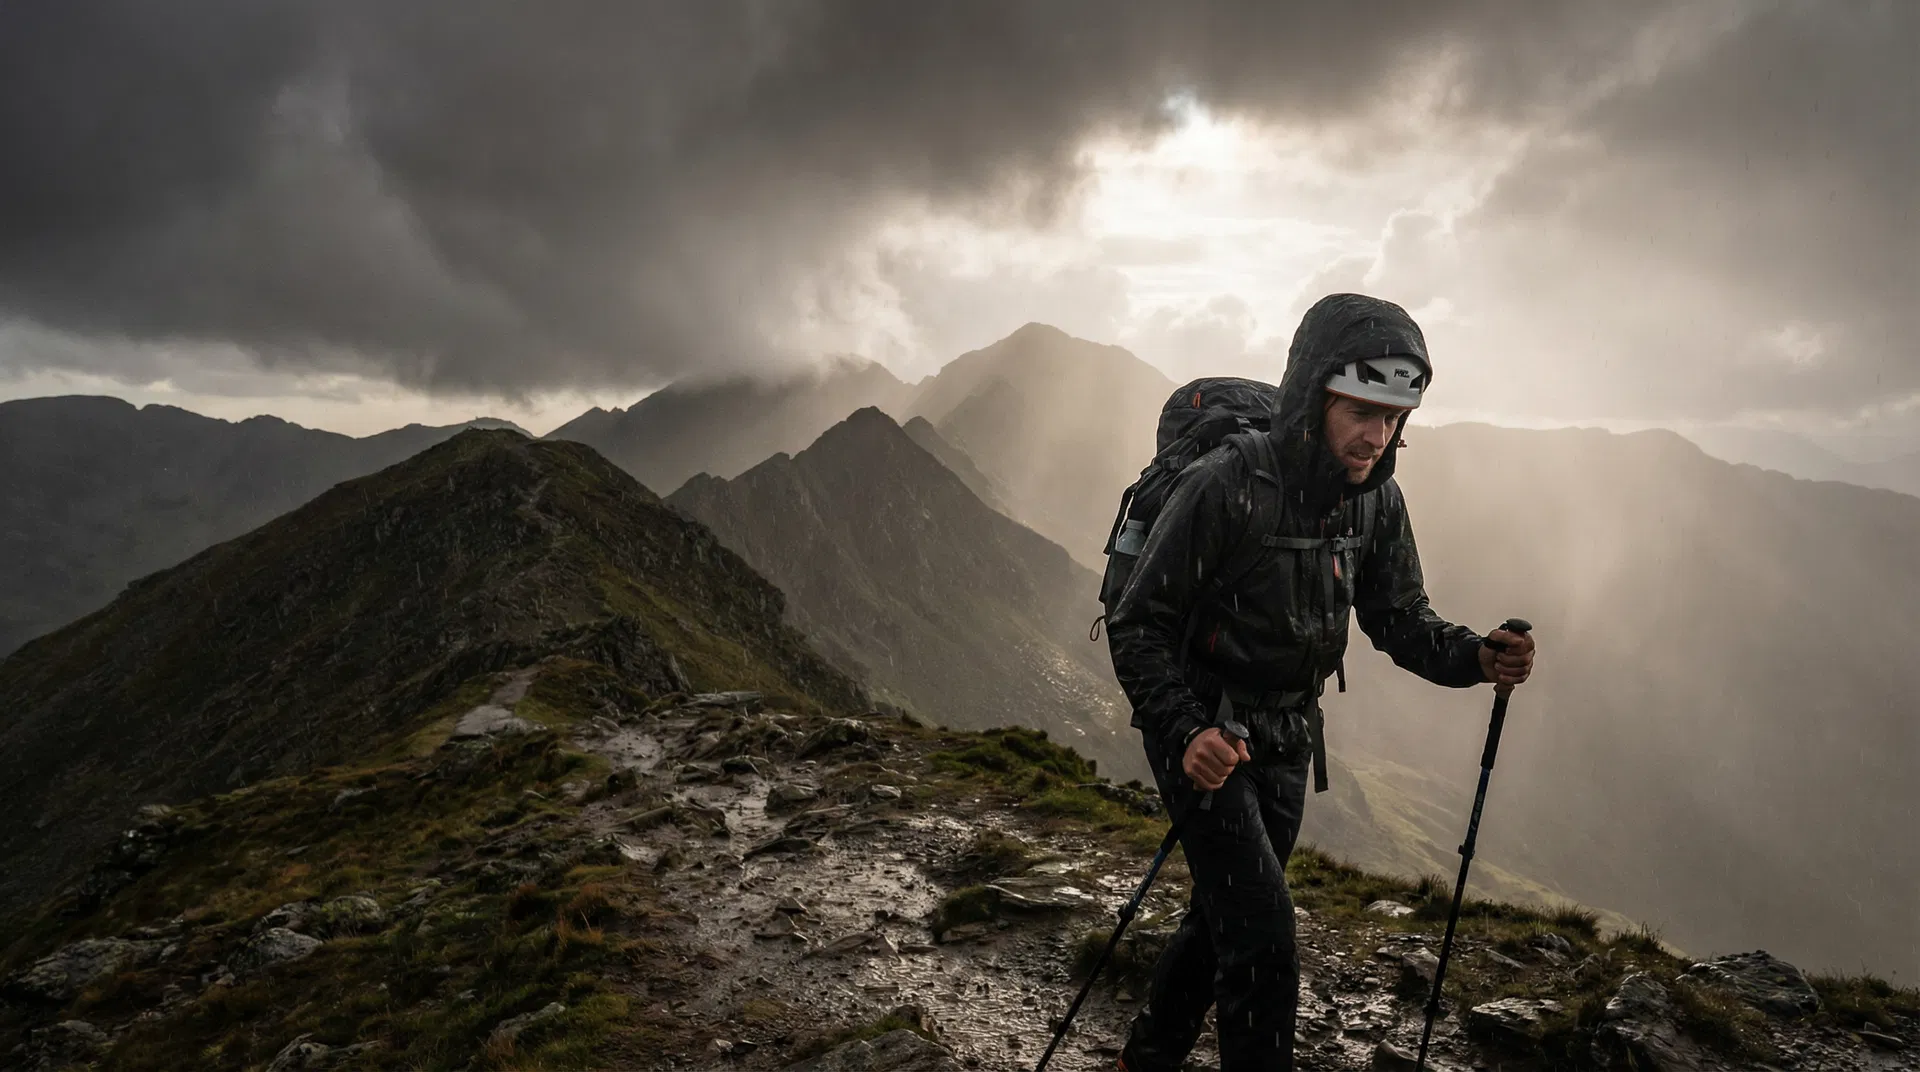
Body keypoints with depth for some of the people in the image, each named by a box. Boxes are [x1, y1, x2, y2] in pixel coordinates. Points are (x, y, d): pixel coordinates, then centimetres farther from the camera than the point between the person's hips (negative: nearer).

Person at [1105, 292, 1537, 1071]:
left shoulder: (1377, 503, -5)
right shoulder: (1224, 488, -25)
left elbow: (1401, 621, 1)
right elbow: (1136, 626, -21)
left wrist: (1477, 658, -20)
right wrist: (1186, 730, -34)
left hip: (1287, 741, 7)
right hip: (1202, 735, -7)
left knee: (1224, 917, 19)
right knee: (1262, 934, -14)